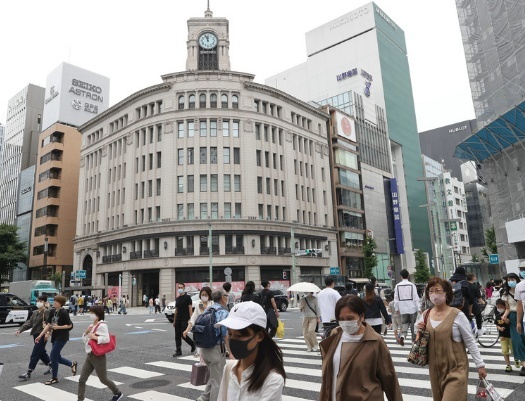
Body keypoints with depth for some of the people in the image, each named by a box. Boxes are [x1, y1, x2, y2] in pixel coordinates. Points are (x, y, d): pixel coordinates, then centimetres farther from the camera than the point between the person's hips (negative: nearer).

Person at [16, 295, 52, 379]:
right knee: (41, 353, 18)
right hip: (35, 335, 8)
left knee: (35, 355, -5)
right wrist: (20, 330, 1)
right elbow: (29, 323, 12)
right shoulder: (35, 312, 13)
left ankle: (28, 373, 0)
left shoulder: (46, 312, -13)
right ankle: (51, 365, 33)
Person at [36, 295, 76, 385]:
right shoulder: (52, 311, 4)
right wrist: (40, 336, 1)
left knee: (53, 355, -7)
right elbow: (48, 324, 5)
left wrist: (58, 327, -19)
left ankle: (54, 378, 9)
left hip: (62, 337, -8)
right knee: (56, 357, 13)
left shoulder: (64, 313, -16)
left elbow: (70, 325, -12)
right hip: (55, 336, 8)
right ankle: (72, 364, 36)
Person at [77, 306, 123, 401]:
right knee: (82, 380, 3)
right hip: (89, 356, 8)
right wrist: (86, 332, -4)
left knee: (103, 380, 8)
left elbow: (106, 339, -27)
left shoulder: (102, 325, -17)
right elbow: (84, 340, 13)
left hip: (98, 356, -8)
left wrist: (93, 337, -22)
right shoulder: (91, 325, 8)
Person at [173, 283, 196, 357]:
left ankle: (193, 344, 15)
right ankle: (178, 351, 12)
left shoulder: (187, 297, -5)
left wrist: (190, 319, -15)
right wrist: (174, 321, 16)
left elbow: (190, 309, -8)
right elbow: (176, 310, 18)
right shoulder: (177, 298, 14)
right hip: (178, 320, 7)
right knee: (177, 336, 5)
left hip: (185, 320, -6)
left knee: (183, 335, -8)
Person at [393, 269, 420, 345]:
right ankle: (414, 339, 24)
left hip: (403, 308, 1)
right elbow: (416, 297, -8)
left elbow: (396, 298, 0)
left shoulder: (397, 285, -3)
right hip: (412, 308, -1)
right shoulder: (412, 285, -10)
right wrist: (418, 308, -2)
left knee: (404, 323, 11)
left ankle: (402, 335, -13)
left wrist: (396, 308, 10)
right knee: (413, 323, 14)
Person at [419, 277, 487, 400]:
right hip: (435, 369, 5)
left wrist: (480, 364, -4)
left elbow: (470, 342, -4)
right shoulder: (426, 315, 2)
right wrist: (420, 332, -7)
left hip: (456, 368, -5)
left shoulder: (457, 315, -11)